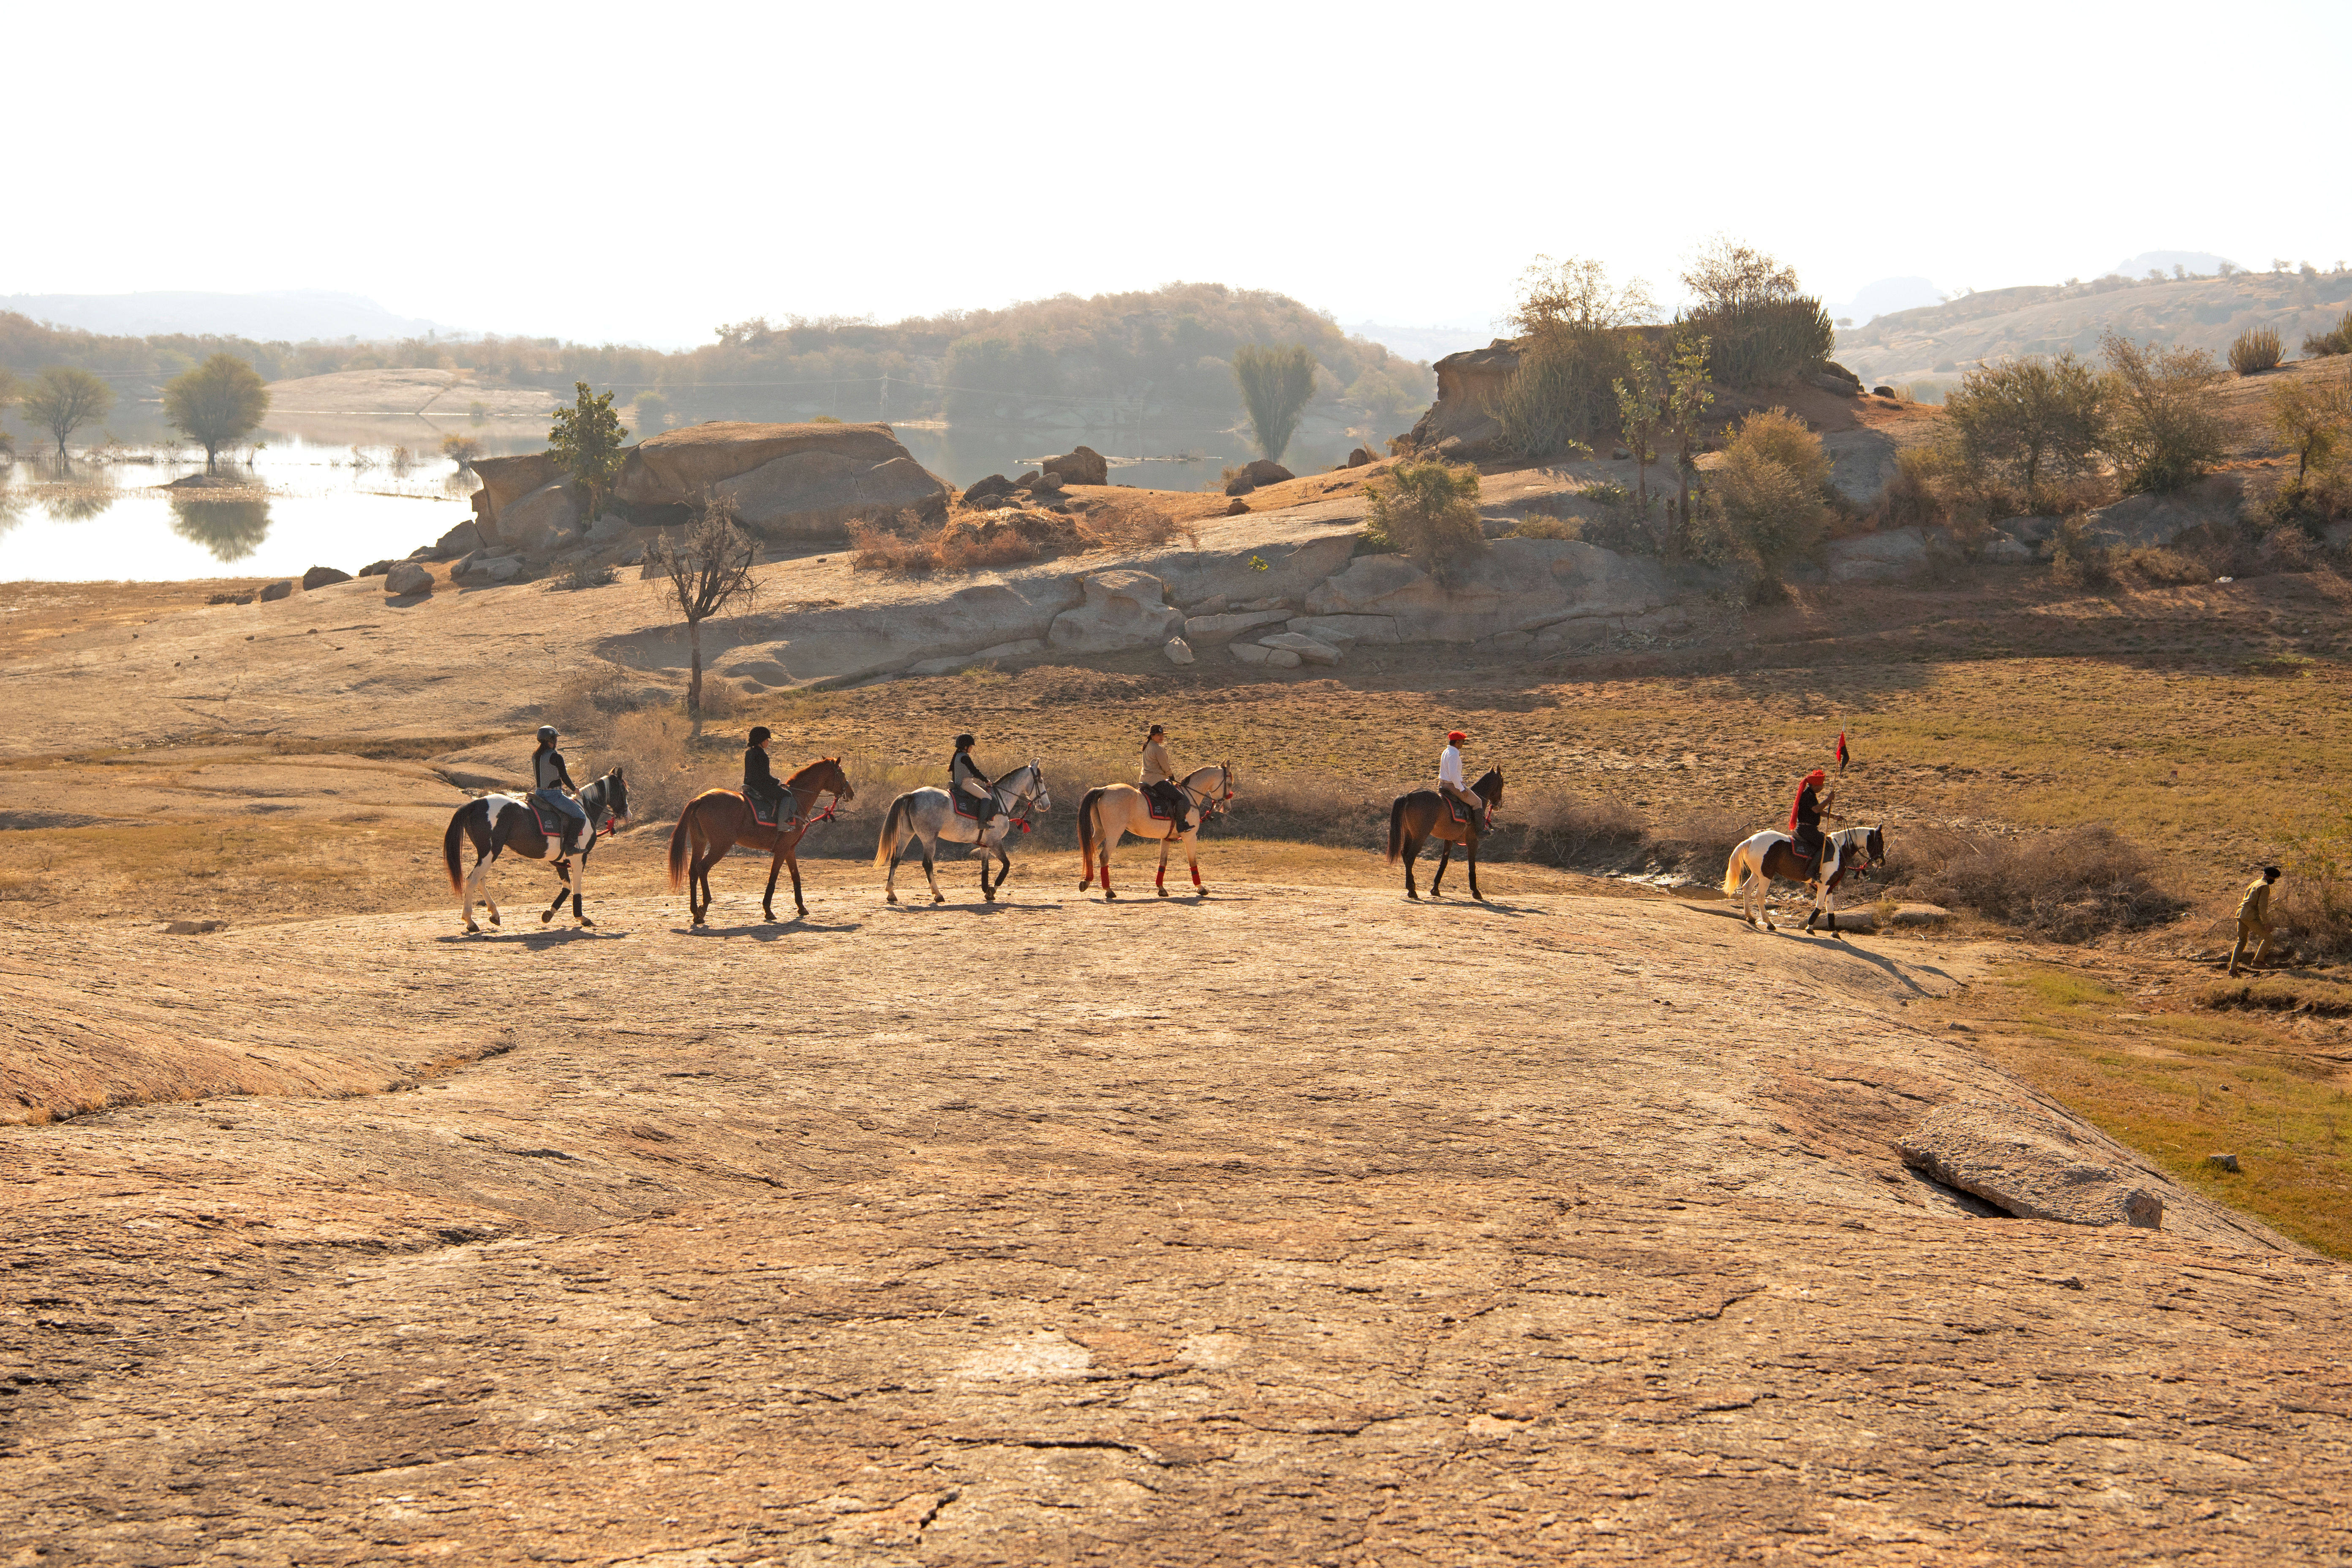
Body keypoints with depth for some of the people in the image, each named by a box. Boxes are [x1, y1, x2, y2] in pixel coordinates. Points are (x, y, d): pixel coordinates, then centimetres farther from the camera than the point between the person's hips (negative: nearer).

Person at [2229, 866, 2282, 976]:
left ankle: (2233, 968, 5)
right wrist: (2266, 922, -15)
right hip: (2251, 916, -9)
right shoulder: (2265, 886, -5)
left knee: (2241, 942, 14)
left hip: (2241, 914, 9)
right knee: (2268, 937, 2)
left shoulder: (2254, 884, 25)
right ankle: (2258, 961, -1)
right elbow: (2262, 905, -15)